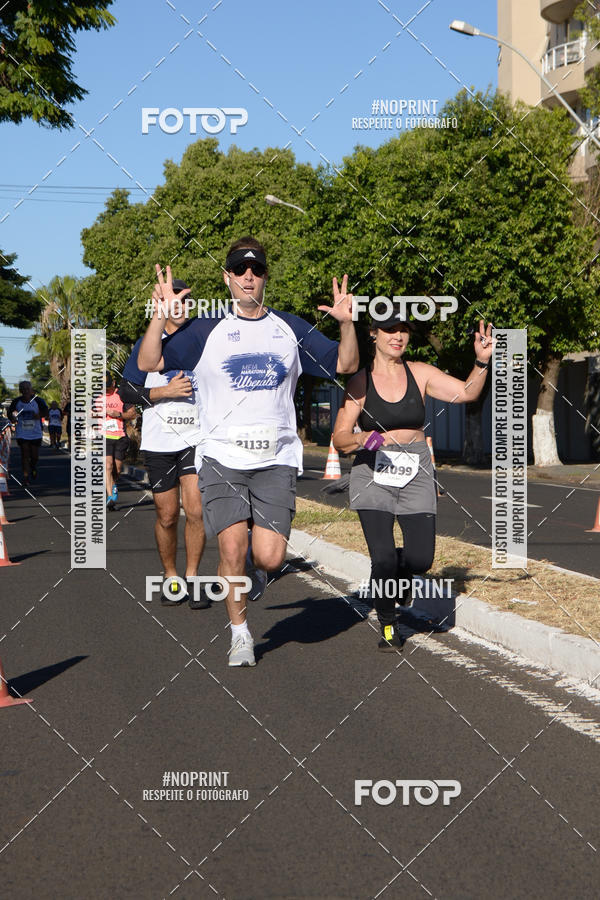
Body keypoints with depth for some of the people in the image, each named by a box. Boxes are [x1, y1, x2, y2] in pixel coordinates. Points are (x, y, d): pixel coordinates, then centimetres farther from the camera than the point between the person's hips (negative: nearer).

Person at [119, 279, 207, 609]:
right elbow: (126, 392, 1)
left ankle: (191, 579, 2)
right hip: (159, 443, -1)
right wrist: (165, 391, -11)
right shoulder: (148, 344, 4)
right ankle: (171, 578, 22)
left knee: (196, 510, -12)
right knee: (167, 517, 4)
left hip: (197, 439, 1)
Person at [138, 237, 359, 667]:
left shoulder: (290, 328, 10)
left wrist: (347, 324, -5)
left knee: (270, 558, -9)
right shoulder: (207, 330, 5)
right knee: (232, 547, -12)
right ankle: (240, 634, 11)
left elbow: (346, 365, 12)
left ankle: (252, 565, 29)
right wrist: (161, 316, -12)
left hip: (277, 458, 1)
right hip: (222, 456, -1)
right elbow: (149, 363, 1)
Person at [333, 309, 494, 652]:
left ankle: (398, 570, 31)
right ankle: (388, 626, 14)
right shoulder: (360, 381, -3)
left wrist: (482, 363, -21)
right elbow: (340, 439, -5)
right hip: (373, 474, -2)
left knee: (421, 559, -7)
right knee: (383, 558, -11)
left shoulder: (420, 373, 4)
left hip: (415, 474, 2)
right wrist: (362, 438, -25)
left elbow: (467, 392, -5)